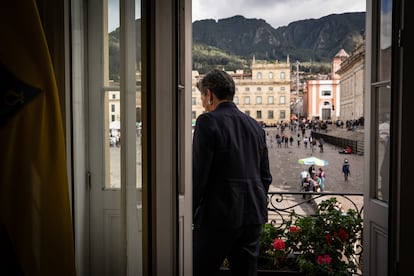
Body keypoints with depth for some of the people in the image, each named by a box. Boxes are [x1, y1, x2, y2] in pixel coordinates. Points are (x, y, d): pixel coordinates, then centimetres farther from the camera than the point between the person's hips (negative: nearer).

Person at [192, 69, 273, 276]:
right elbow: (265, 176, 14)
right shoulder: (255, 125, 11)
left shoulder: (208, 121, -10)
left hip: (219, 215, -7)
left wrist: (189, 214, -4)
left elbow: (198, 174, -14)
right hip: (253, 215, 7)